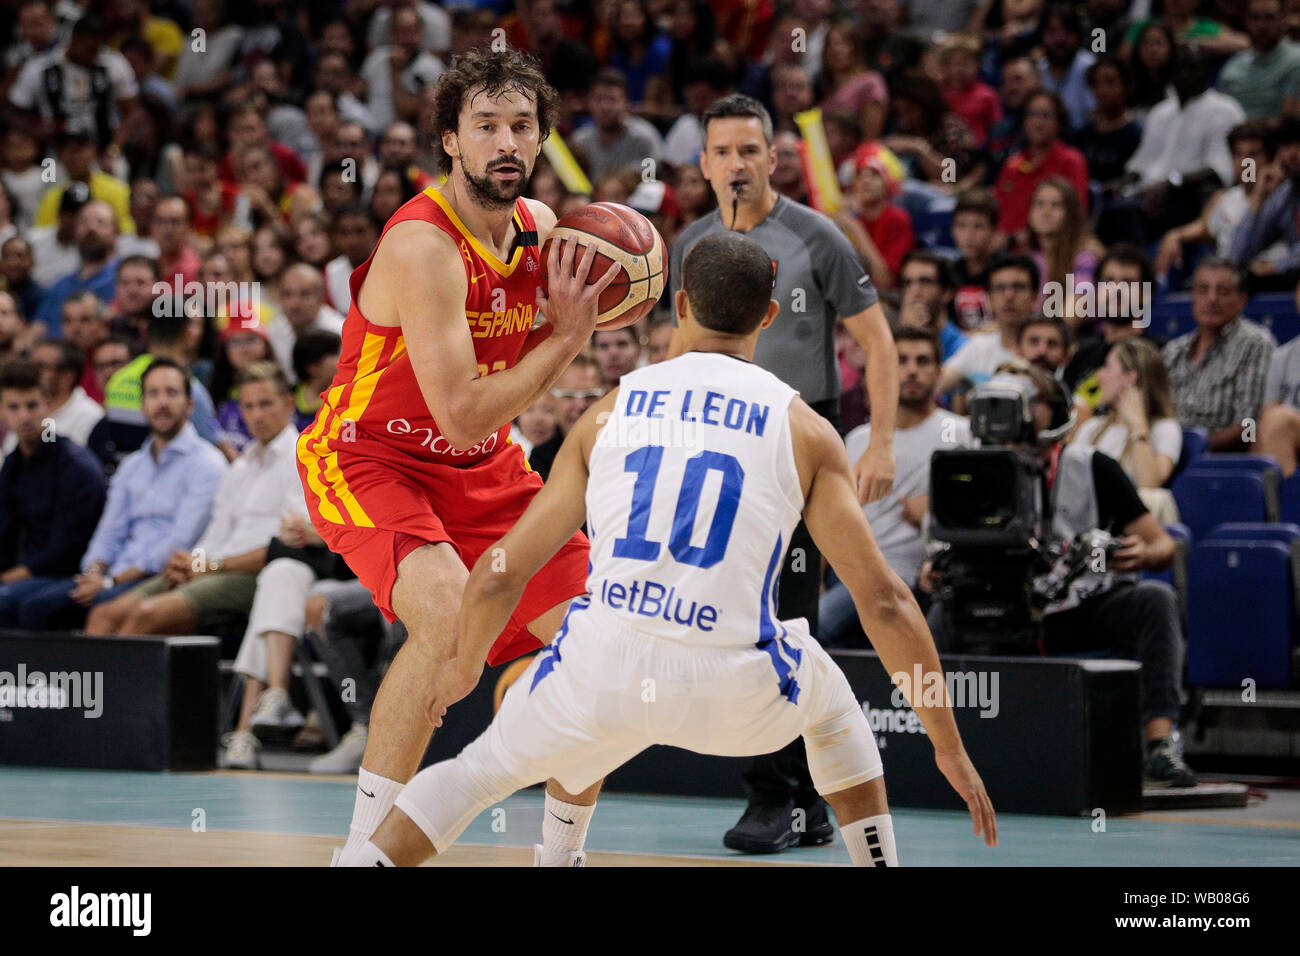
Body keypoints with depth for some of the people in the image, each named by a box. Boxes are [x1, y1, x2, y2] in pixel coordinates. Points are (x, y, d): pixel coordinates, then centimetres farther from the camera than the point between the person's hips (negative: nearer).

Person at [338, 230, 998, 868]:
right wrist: (948, 746, 13)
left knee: (480, 770, 28)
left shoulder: (610, 410, 15)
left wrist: (465, 668, 37)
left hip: (601, 673, 1)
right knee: (831, 701, 35)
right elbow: (882, 601, 6)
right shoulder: (803, 428, 10)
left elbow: (497, 579, 17)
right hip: (733, 688, 0)